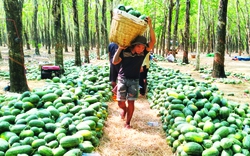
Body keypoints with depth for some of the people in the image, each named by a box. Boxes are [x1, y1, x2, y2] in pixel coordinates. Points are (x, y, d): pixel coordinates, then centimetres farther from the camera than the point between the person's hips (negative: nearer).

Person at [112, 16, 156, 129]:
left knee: (131, 102, -2)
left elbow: (153, 41, -20)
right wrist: (120, 48, -21)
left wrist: (150, 25, -26)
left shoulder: (143, 52, -9)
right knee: (121, 102, 1)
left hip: (134, 80, 1)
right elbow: (115, 62, -16)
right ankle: (124, 109, 38)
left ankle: (127, 123, 13)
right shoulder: (125, 51, -12)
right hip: (122, 78, -1)